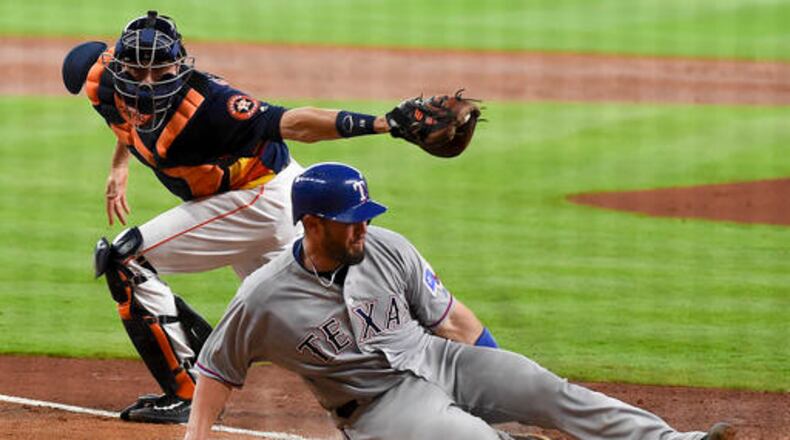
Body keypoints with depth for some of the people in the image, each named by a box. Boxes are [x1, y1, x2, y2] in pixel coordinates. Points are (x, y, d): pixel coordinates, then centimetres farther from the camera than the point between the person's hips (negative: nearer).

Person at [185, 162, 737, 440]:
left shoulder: (386, 248, -2)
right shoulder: (263, 300, -14)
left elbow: (449, 316, 8)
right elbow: (216, 369, -1)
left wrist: (499, 379, 7)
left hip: (438, 360, 4)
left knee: (546, 390, -17)